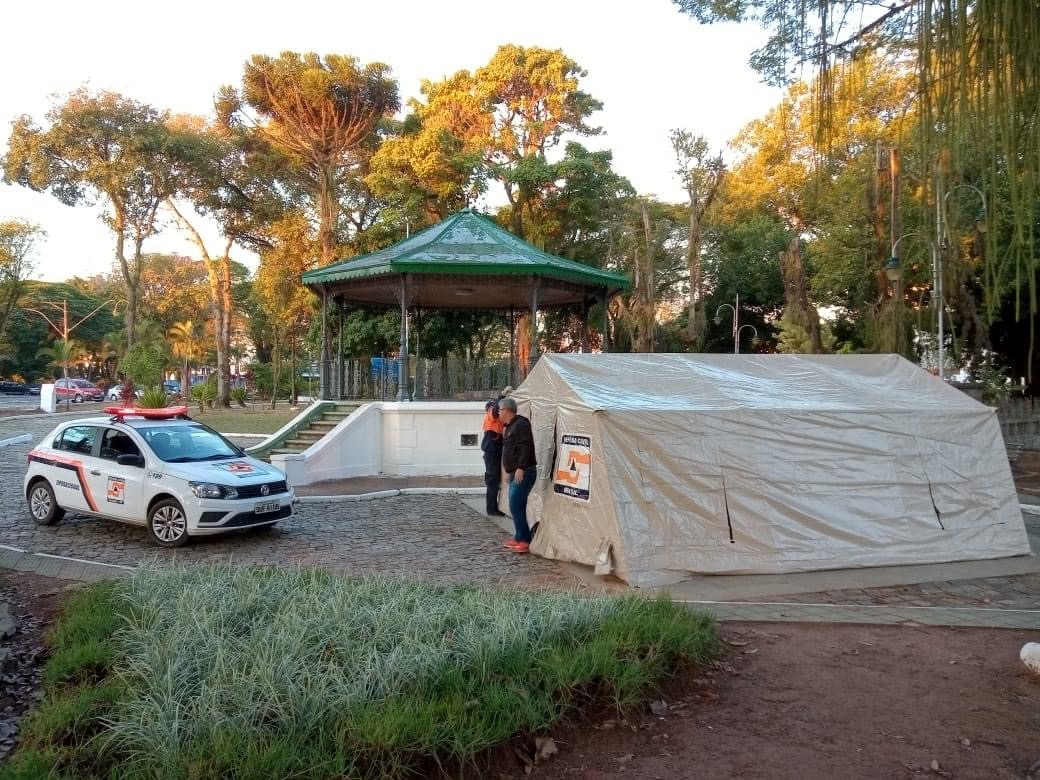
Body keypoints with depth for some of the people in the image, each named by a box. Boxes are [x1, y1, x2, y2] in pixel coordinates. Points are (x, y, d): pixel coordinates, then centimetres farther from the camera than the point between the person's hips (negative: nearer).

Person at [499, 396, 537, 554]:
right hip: (515, 473, 11)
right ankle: (520, 538, 19)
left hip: (523, 472, -11)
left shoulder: (521, 424, -13)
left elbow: (526, 447, -22)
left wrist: (520, 468, -27)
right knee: (517, 506, 12)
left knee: (515, 505, -13)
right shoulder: (509, 426, 18)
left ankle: (524, 539, -10)